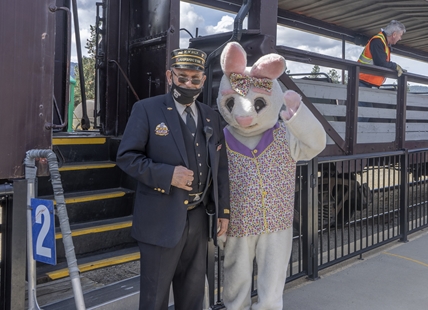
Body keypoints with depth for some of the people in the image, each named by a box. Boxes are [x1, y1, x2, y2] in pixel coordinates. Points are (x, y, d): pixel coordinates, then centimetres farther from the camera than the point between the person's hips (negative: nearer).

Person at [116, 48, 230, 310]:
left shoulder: (212, 118, 10)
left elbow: (221, 168, 12)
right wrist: (167, 174, -21)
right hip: (162, 220, -4)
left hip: (198, 218, 5)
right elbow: (127, 156, -9)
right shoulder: (147, 110, -5)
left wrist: (223, 211, 7)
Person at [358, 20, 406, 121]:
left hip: (367, 84, 10)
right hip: (362, 83, -10)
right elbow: (381, 63, -24)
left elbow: (386, 64, 18)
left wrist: (398, 69, 3)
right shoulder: (377, 41, -15)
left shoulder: (385, 43, 18)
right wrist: (396, 67, -9)